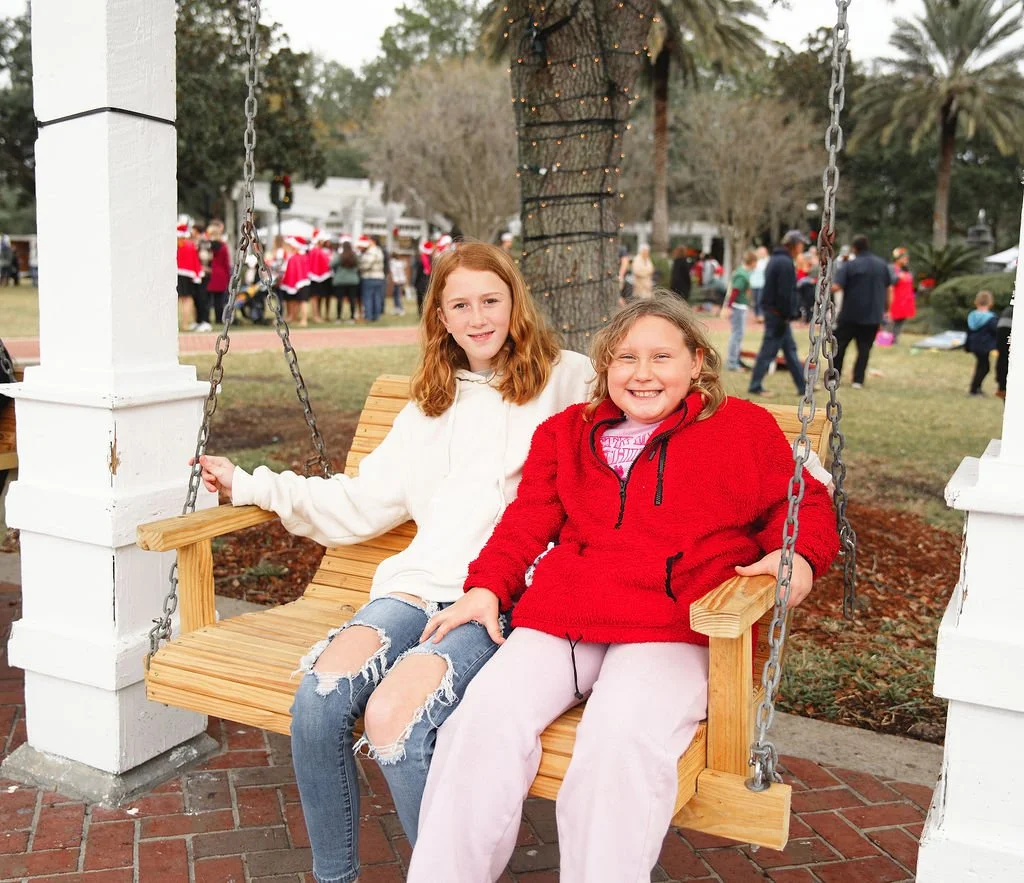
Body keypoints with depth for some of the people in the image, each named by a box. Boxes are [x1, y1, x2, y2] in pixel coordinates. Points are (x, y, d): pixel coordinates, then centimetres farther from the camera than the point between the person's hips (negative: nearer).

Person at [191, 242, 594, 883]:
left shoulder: (568, 380, 11)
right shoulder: (431, 407, 26)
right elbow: (362, 505, 26)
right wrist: (249, 485, 27)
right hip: (422, 585, 5)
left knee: (393, 713, -32)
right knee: (319, 697, -25)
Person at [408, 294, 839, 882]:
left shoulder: (745, 427, 17)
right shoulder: (566, 432, 24)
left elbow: (804, 503, 16)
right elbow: (528, 521, 19)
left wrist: (798, 556, -6)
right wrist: (488, 586, 4)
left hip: (674, 629, -3)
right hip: (557, 616, 3)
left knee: (620, 744, -31)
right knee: (484, 719, -21)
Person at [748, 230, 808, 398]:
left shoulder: (775, 259, 16)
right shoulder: (786, 263, -16)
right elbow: (785, 293, -21)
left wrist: (795, 310, 17)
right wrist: (786, 316, -17)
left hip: (771, 310, 10)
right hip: (778, 314, -10)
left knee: (790, 349, 13)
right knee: (769, 350, -3)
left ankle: (803, 385, 19)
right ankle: (755, 386, 4)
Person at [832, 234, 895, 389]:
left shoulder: (849, 265, -8)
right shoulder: (882, 264, 5)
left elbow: (835, 287, -17)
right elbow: (889, 288, 8)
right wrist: (885, 308, 17)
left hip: (851, 314, -3)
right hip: (873, 315, 3)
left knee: (839, 344, 11)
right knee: (864, 348, 6)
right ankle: (858, 380, 2)